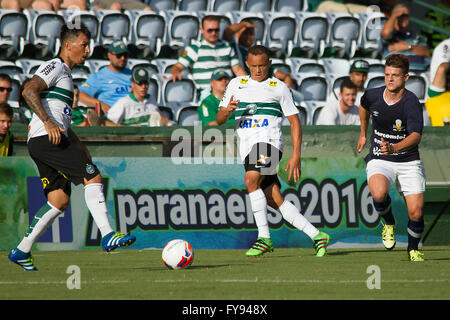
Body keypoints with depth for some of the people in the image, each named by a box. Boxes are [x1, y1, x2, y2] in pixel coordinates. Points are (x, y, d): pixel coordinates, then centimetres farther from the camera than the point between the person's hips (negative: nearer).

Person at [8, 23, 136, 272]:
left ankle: (21, 251, 5)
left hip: (53, 139, 10)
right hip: (45, 139, -10)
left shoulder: (64, 74, 29)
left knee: (60, 200, 5)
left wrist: (78, 144, 30)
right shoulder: (54, 67, -2)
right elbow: (29, 91, -18)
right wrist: (48, 123, -27)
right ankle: (107, 236, -22)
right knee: (92, 176, -16)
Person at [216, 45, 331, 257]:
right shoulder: (236, 84, 18)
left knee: (250, 181, -29)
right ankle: (316, 236, 3)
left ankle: (264, 238, -26)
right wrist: (227, 111, -10)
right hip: (247, 148, 4)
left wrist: (296, 156, -3)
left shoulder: (279, 87, 8)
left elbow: (294, 121, 7)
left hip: (269, 141, -4)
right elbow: (219, 119, 15)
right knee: (275, 201, -3)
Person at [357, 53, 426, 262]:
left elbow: (416, 135, -32)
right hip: (379, 160, 1)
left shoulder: (411, 102, -18)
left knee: (415, 213, -7)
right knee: (379, 193, -32)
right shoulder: (372, 96, -4)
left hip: (408, 162, -1)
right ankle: (388, 223, 2)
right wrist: (363, 134, 31)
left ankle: (413, 249, 24)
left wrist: (394, 148, -48)